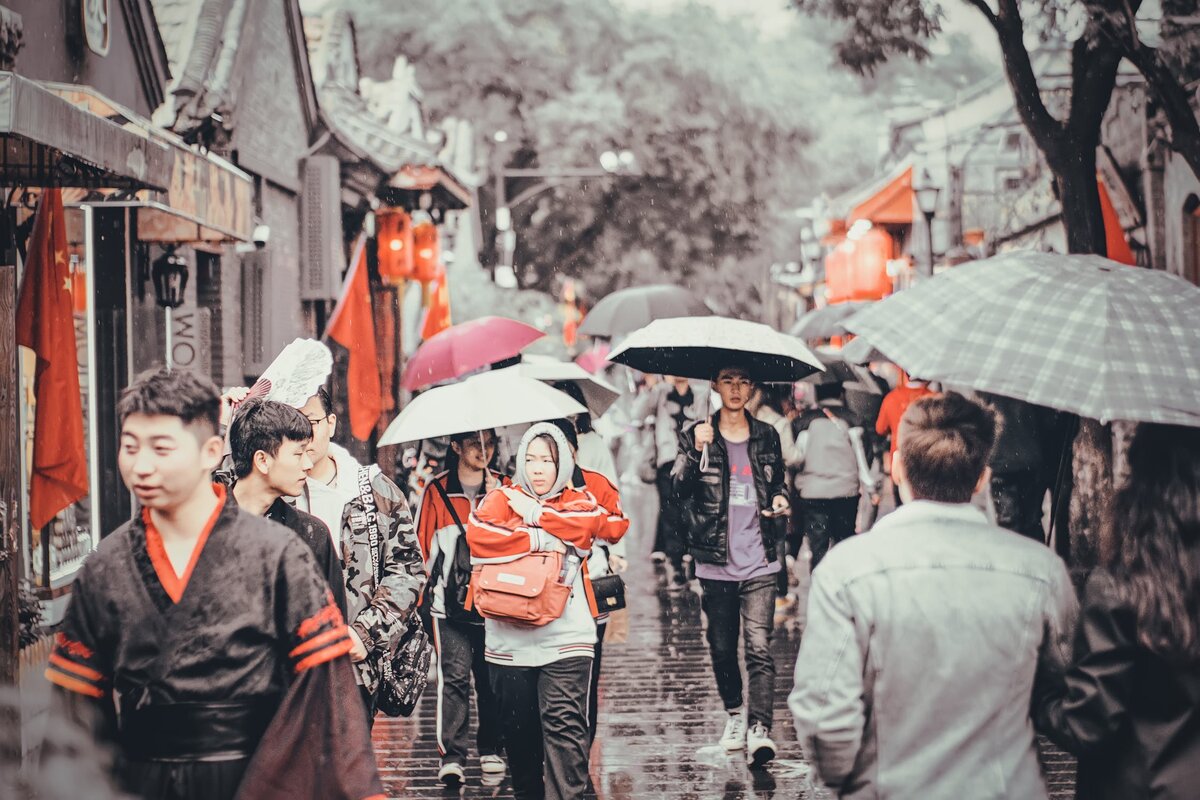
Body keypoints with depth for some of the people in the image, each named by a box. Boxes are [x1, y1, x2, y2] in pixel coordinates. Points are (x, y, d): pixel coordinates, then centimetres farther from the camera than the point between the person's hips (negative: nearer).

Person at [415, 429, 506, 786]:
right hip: (450, 600, -2)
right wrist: (426, 586, 4)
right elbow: (422, 543, 8)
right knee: (455, 674, -8)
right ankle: (451, 755, -7)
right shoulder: (436, 491, 3)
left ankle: (490, 749, 23)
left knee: (491, 676, 9)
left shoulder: (502, 487, 8)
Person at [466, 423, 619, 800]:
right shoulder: (502, 499, 8)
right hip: (509, 638, 1)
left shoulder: (578, 501, 12)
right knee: (519, 730, 9)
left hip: (566, 637, -1)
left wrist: (535, 513, -8)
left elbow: (593, 523, -12)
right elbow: (478, 535, -12)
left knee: (565, 724, -12)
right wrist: (539, 539, -15)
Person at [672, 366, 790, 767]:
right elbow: (680, 488, -9)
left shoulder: (766, 437, 9)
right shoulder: (696, 435, 3)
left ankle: (759, 729, -15)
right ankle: (734, 714, 31)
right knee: (722, 647, 10)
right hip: (716, 563, 0)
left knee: (759, 647, -11)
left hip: (760, 561, 0)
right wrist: (696, 452, -24)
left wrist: (781, 498, 1)